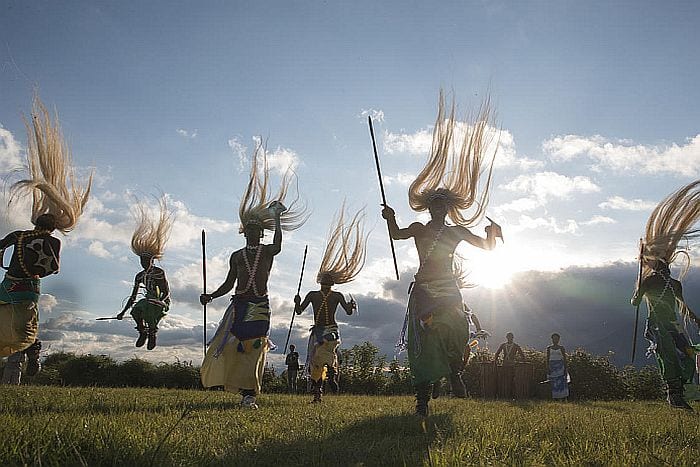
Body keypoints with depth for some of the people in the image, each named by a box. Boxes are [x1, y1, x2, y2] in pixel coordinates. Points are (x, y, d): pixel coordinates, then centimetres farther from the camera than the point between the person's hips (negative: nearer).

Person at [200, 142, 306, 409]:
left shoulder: (268, 252, 3)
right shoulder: (236, 256, 13)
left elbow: (278, 243, -21)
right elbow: (229, 283, 14)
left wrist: (277, 216, -22)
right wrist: (211, 296, 1)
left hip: (259, 306, -4)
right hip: (238, 304, 4)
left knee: (253, 349, -7)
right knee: (229, 346, -2)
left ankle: (249, 394, -3)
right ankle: (246, 391, 9)